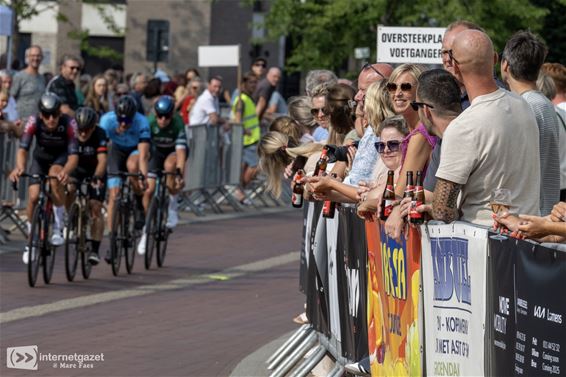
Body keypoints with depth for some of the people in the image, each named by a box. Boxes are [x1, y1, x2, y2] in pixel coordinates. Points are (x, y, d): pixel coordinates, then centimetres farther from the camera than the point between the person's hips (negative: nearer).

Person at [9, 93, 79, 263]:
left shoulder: (68, 123, -33)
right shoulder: (33, 122, -29)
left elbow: (73, 155, -39)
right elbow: (23, 149, -36)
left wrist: (66, 171, -60)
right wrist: (19, 167, -57)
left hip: (61, 158, -2)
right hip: (40, 157, 2)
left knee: (55, 177, -34)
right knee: (33, 197, -13)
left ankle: (58, 228, -21)